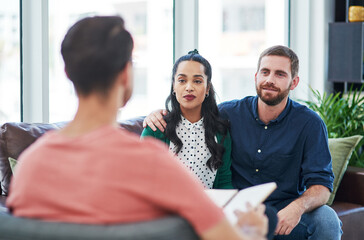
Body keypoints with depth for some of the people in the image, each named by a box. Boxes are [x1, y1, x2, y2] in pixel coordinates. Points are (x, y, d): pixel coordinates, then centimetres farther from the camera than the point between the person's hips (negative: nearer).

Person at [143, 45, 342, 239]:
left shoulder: (310, 123, -4)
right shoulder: (230, 113, 1)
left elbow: (321, 184, -9)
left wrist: (298, 207, -31)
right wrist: (159, 114, -5)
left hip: (284, 217, 0)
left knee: (327, 220, -30)